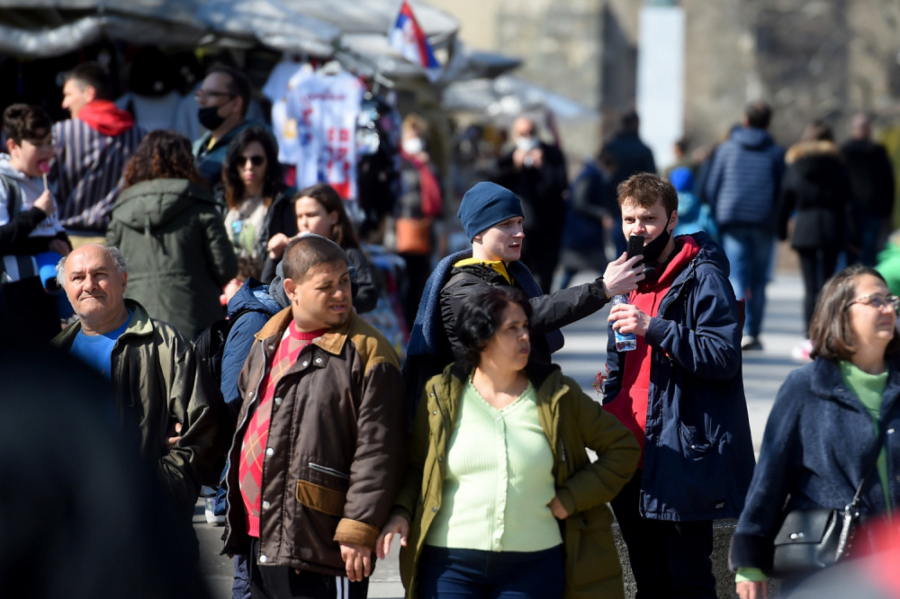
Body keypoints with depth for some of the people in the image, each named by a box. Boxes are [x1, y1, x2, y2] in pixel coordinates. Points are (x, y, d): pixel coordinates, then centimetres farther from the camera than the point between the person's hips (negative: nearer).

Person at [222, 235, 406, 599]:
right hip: (260, 539, 8)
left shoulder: (366, 353, -10)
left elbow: (377, 451, -14)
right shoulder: (267, 343, 13)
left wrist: (358, 530, -17)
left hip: (320, 548, -7)